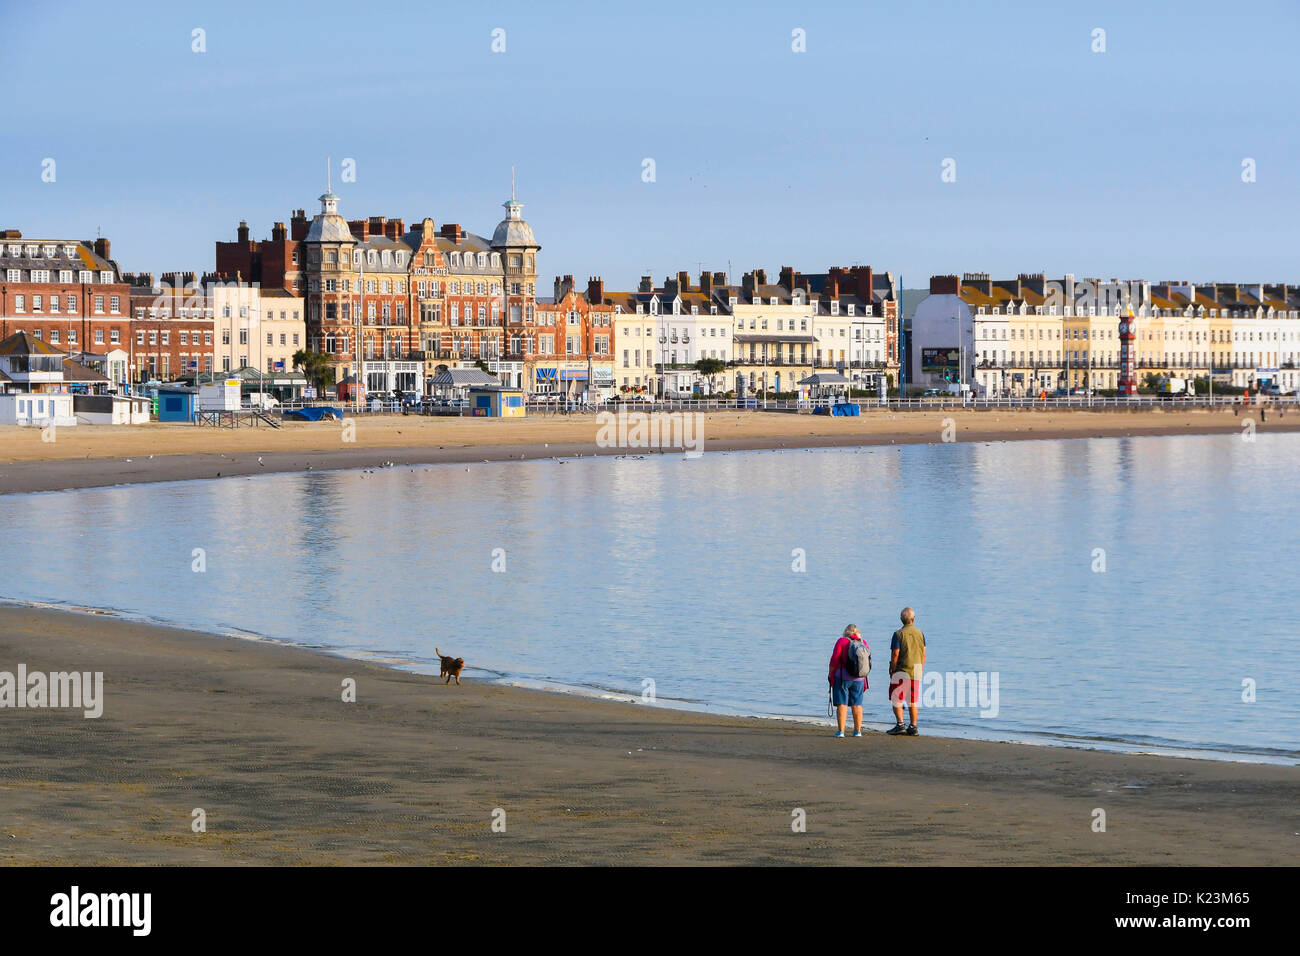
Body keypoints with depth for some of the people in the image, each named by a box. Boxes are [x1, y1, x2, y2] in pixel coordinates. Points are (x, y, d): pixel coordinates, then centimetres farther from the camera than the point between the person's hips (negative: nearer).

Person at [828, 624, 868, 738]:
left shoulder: (841, 642, -6)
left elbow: (834, 660, -9)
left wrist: (830, 674, 2)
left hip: (842, 677, -3)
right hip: (858, 679, 4)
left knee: (842, 704, -3)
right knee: (857, 704, 10)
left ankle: (841, 731, -7)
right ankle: (858, 731, 11)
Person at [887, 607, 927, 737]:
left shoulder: (898, 634, -9)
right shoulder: (920, 633, 5)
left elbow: (895, 654, -13)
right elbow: (923, 654, 7)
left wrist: (892, 672, -5)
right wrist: (920, 671, 16)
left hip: (901, 671, -5)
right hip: (916, 672, 5)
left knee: (896, 699, 3)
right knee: (913, 701, 10)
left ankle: (900, 724, -7)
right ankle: (913, 727, 9)